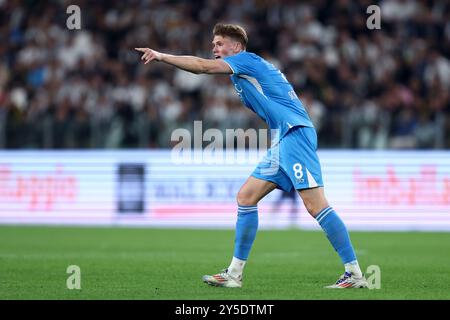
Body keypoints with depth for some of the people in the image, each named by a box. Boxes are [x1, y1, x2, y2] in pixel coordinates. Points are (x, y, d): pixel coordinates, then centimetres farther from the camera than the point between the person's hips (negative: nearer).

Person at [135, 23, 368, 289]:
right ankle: (235, 274, 9)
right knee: (246, 197, 7)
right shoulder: (244, 72, 25)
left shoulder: (247, 60, -2)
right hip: (283, 140, 10)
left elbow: (203, 66, -12)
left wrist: (161, 56, -5)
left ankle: (355, 274, -14)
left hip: (295, 134, -10)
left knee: (315, 204, -15)